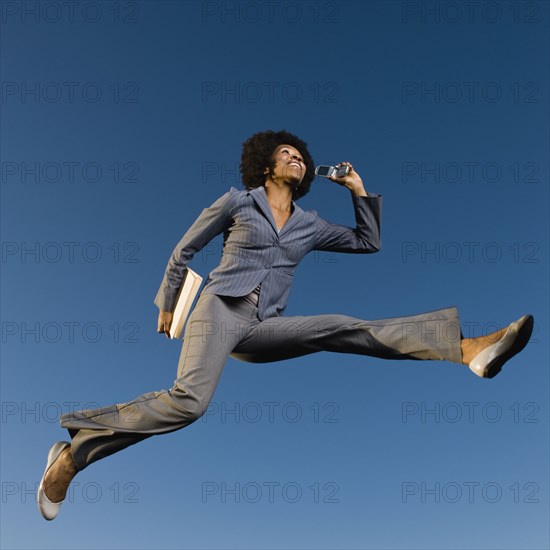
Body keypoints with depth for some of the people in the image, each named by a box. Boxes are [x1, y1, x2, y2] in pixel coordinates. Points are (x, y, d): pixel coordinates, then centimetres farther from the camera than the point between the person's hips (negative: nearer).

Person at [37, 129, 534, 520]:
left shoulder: (310, 224, 19)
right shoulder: (236, 201, 7)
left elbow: (369, 242, 26)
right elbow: (183, 252, 13)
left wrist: (359, 190, 20)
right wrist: (167, 307, 15)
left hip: (264, 327, 4)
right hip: (221, 308, -4)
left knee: (347, 330, -17)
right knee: (190, 400, -32)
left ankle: (468, 348, -28)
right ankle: (74, 452, -22)